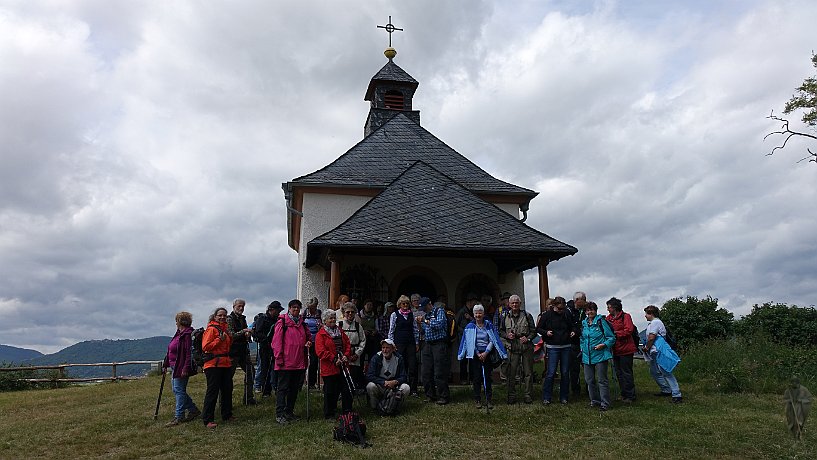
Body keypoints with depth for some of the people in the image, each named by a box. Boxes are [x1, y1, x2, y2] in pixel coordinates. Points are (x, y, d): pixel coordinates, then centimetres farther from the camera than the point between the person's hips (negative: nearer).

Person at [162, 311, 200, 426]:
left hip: (181, 368, -10)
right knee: (176, 390, 14)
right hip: (175, 367, 10)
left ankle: (179, 417, 2)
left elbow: (189, 353, -22)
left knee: (179, 391, -5)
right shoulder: (178, 334, 15)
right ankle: (193, 410, 23)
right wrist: (165, 364, 23)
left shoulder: (188, 335, -16)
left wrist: (185, 368, -25)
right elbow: (170, 351, 22)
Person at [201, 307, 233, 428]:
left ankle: (227, 415, 25)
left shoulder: (225, 328, 17)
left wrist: (229, 337, 10)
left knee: (227, 389, 13)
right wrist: (219, 339, -21)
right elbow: (205, 347, -16)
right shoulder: (211, 329, -9)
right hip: (213, 364, -8)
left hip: (226, 363, 8)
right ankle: (208, 420, 0)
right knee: (212, 391, -6)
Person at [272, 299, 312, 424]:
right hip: (285, 363, -7)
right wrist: (279, 358, -14)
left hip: (299, 362, 7)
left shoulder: (302, 323, 13)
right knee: (283, 388, -3)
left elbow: (308, 336, 28)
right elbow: (276, 342, -9)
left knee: (295, 388, 13)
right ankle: (279, 414, 1)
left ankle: (289, 412, 24)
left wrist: (309, 342, 5)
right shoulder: (282, 322, -5)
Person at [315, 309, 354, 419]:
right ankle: (329, 414, 16)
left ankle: (347, 412, 19)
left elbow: (348, 345, 13)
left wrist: (346, 356, -5)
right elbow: (320, 351, -13)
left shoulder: (340, 332, 16)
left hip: (343, 366, 5)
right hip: (329, 368, -5)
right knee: (330, 392, 2)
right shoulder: (321, 334, -4)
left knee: (347, 390, 7)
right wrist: (334, 359, -17)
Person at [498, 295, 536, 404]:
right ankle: (511, 395, 12)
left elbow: (534, 331, 8)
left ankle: (527, 395, 16)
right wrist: (507, 335, -7)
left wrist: (528, 338, -10)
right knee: (511, 373, 1)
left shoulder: (527, 316, 5)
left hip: (526, 347, 0)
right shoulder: (504, 317, 6)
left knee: (528, 372, 5)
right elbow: (500, 331, 13)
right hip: (512, 348, 0)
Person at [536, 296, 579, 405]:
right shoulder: (546, 315, -4)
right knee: (551, 373, -6)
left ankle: (563, 397, 20)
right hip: (553, 348, -3)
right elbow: (538, 328, 3)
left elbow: (573, 326, 17)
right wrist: (546, 332, -15)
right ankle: (546, 397, 5)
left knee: (565, 373, 7)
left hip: (566, 347, 3)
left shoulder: (567, 314, 2)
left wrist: (574, 331, -4)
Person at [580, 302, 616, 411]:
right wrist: (582, 347, 12)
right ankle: (595, 400, 25)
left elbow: (611, 337, -7)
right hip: (587, 356, 6)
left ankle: (605, 403, 5)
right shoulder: (584, 323, 11)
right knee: (589, 380, 11)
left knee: (602, 380, -3)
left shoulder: (601, 321, -8)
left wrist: (604, 345, -19)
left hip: (600, 355, -6)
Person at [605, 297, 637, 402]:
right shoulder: (608, 318, 11)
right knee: (619, 373, 14)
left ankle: (630, 396, 7)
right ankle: (624, 395, 24)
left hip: (625, 350, -7)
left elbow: (629, 330, -20)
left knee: (626, 373, -2)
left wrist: (615, 333, -19)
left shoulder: (625, 316, -8)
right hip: (615, 350, 7)